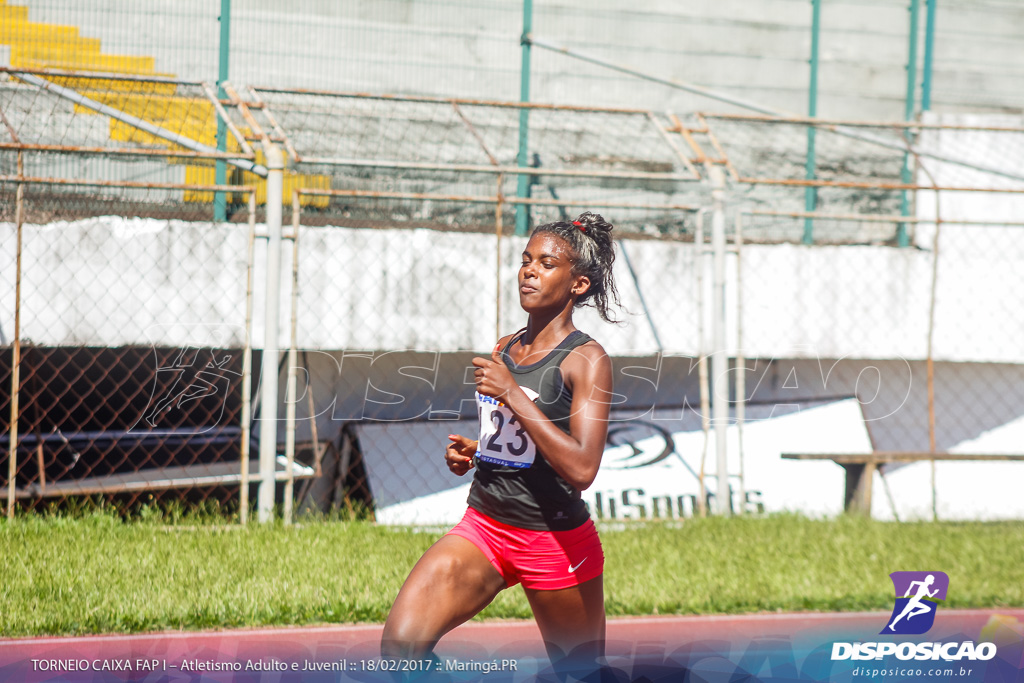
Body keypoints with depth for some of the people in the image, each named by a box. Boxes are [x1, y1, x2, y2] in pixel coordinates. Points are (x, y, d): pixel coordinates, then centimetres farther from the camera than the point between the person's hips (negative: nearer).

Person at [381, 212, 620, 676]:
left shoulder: (586, 359, -11)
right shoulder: (505, 348, 10)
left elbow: (581, 468, -23)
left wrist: (513, 393, -22)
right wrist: (469, 453, 5)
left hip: (555, 536, -5)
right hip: (483, 526, 5)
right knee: (400, 642, -16)